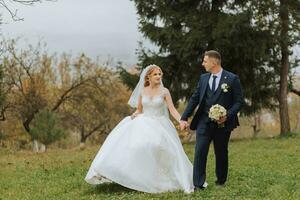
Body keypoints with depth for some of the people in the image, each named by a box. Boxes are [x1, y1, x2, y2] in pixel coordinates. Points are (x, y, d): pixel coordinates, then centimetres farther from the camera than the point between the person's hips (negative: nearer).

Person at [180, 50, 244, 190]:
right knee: (200, 152, -8)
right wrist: (184, 118, 1)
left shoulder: (232, 79, -4)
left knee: (221, 154, 11)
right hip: (204, 122, 2)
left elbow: (239, 101, -4)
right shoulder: (203, 78, 8)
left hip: (222, 124, -2)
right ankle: (198, 185, -6)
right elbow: (194, 99, 8)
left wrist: (227, 115, -18)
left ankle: (221, 181, 29)